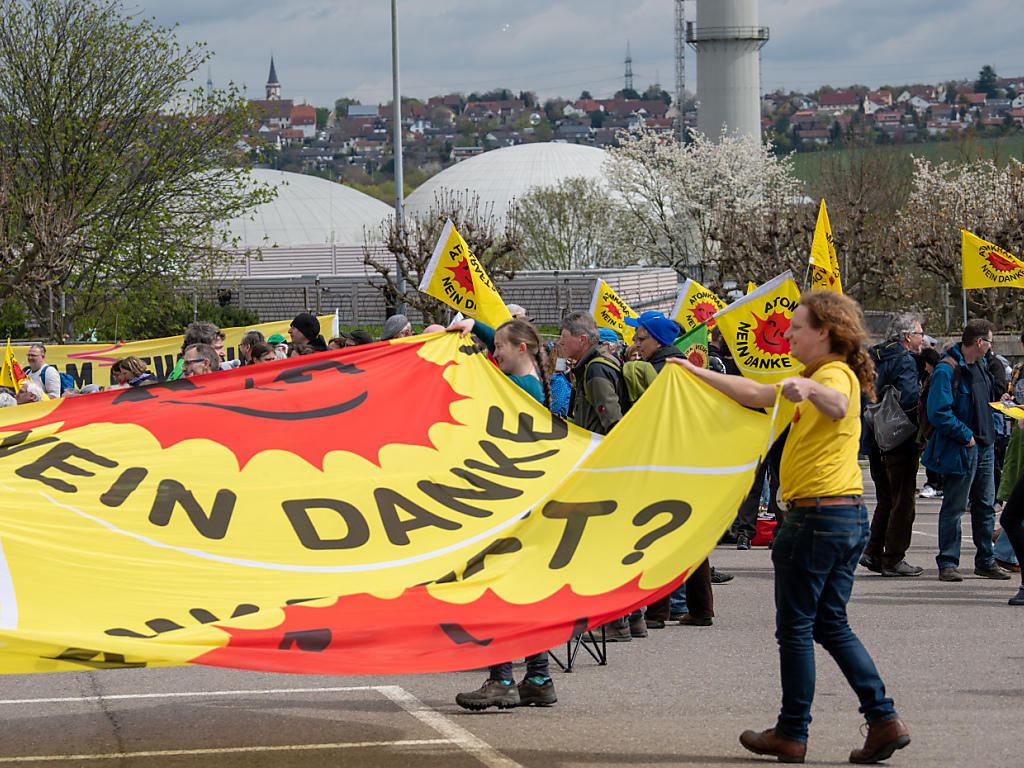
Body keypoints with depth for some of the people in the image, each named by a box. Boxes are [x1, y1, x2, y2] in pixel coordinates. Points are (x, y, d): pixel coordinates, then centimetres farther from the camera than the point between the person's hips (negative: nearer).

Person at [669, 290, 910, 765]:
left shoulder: (835, 375, -12)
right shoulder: (821, 378, 20)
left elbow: (837, 404, -37)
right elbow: (757, 394, 27)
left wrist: (808, 388, -58)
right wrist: (698, 374, 28)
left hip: (818, 513, -10)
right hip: (849, 515, 10)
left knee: (796, 628, 0)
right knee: (831, 624, 12)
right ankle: (884, 720, 3)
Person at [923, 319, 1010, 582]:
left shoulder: (980, 365, 12)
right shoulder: (947, 370, -16)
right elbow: (938, 413, -22)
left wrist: (991, 431, 13)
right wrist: (965, 436, -19)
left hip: (984, 447, 8)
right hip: (960, 451, -8)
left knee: (985, 506, 12)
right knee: (954, 508, -2)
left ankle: (986, 561, 20)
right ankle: (948, 563, 4)